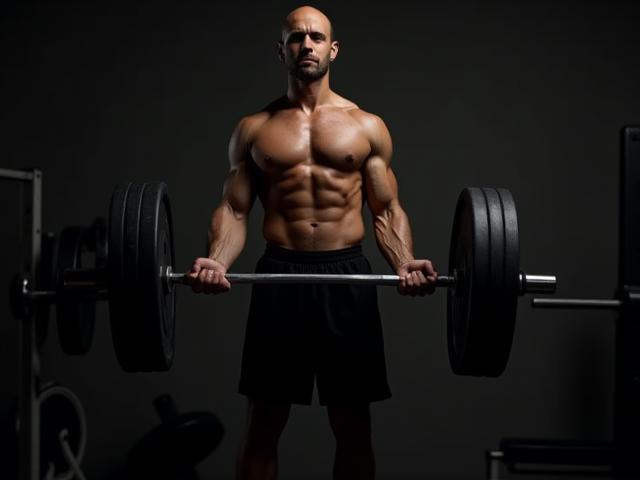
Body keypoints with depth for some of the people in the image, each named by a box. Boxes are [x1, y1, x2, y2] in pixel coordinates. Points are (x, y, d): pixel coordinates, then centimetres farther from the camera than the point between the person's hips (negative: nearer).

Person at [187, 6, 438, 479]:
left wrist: (405, 263, -13)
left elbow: (387, 211, 7)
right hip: (279, 276, 0)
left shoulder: (367, 127, 10)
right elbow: (234, 210, 5)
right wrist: (216, 262, -15)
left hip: (346, 276, 0)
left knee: (352, 425, 5)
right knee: (263, 423, 3)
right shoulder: (253, 129, 10)